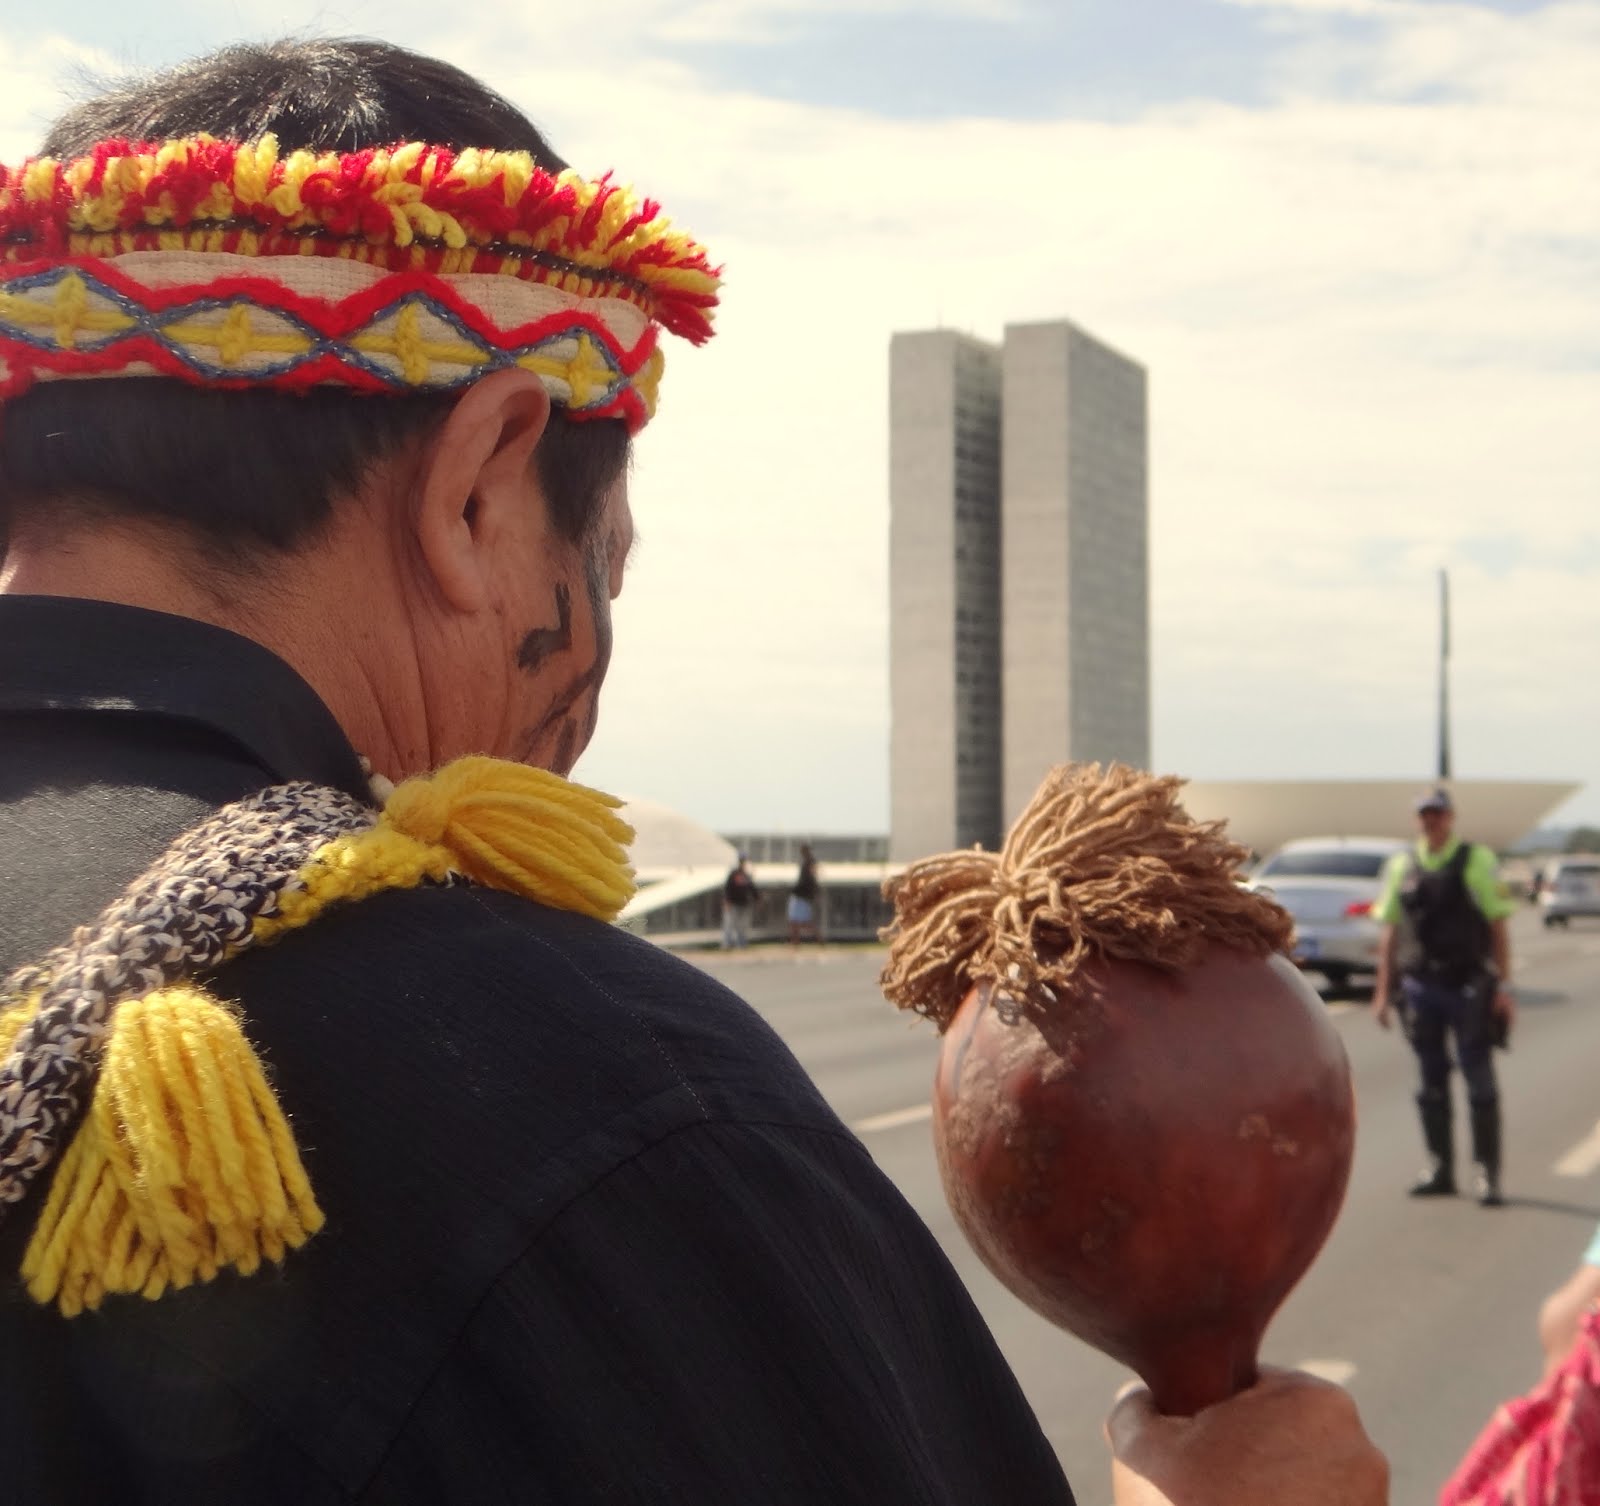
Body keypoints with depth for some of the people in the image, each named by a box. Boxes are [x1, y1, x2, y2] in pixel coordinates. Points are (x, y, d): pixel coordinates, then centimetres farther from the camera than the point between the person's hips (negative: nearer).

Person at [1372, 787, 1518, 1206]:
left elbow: (1498, 926, -2)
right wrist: (1382, 990, 8)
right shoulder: (1401, 866, 9)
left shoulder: (1477, 861, -1)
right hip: (1420, 986, 4)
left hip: (1468, 986, -4)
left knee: (1479, 1081, -2)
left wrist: (1504, 987, -7)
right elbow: (1389, 931, 12)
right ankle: (1440, 1171, 17)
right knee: (1431, 1083, 8)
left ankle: (1488, 1173, 4)